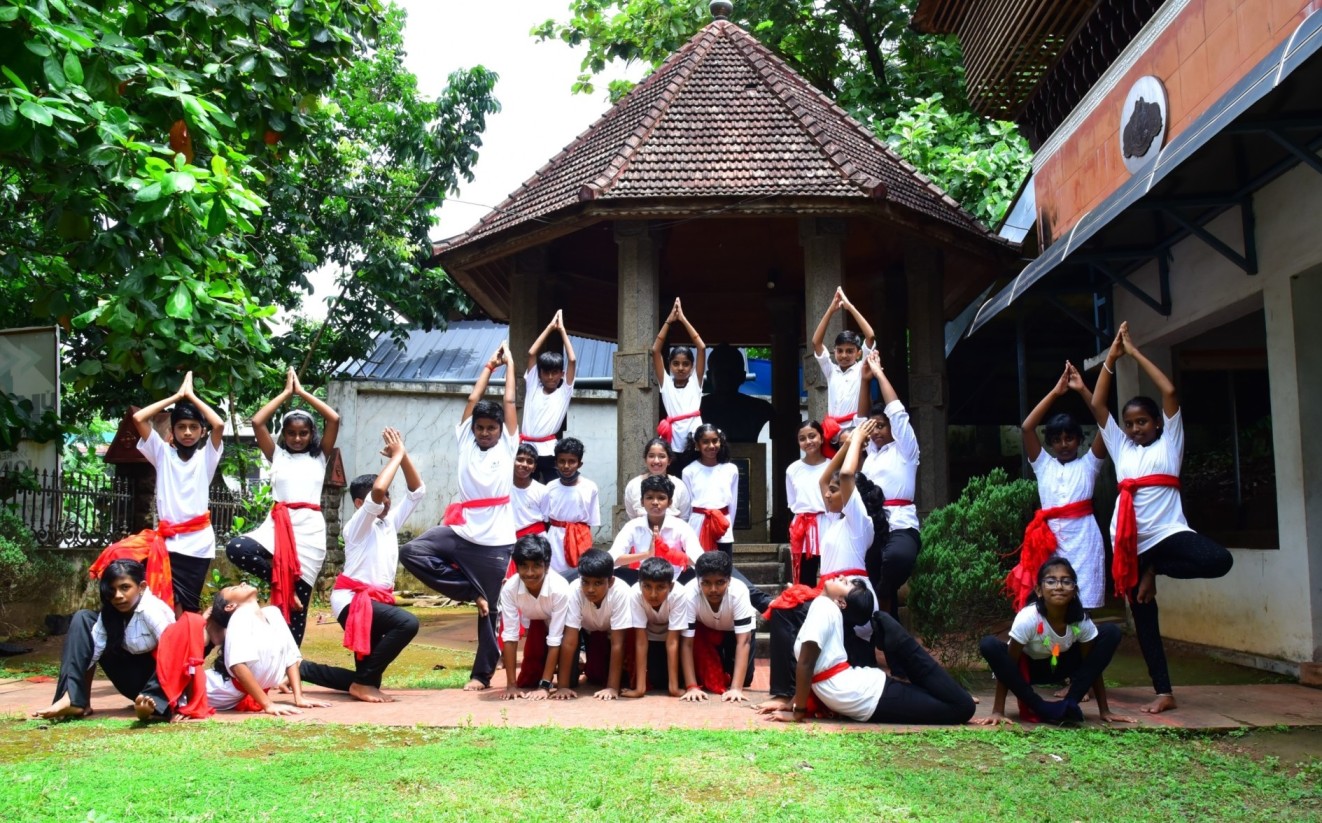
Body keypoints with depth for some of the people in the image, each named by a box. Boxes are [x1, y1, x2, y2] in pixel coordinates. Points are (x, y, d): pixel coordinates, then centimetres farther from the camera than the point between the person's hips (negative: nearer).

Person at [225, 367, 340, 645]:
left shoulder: (319, 456, 13)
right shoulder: (277, 454, 13)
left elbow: (334, 419, 1)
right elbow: (257, 422, 1)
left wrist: (303, 392, 8)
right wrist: (286, 393, 8)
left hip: (311, 529, 0)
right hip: (278, 525, 1)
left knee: (297, 606, 0)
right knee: (236, 549, -29)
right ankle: (282, 580, -9)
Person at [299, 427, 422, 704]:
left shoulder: (390, 522, 13)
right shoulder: (357, 525, -8)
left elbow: (417, 491, 11)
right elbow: (377, 490, -27)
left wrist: (403, 456, 0)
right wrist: (396, 456, -17)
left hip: (376, 599, 8)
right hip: (353, 600, -8)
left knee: (365, 679, 9)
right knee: (407, 623, -32)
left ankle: (299, 668, 24)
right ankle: (363, 683, -19)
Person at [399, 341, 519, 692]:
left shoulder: (507, 445, 6)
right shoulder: (466, 441, 11)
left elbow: (510, 402, 7)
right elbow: (473, 399, 12)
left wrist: (509, 365, 17)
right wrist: (490, 365, 20)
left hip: (495, 540, -3)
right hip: (461, 531, 3)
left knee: (490, 608, 2)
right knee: (412, 552, -17)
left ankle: (483, 673, 15)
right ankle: (470, 591, -6)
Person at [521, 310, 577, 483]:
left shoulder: (563, 392, 5)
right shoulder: (533, 387, 10)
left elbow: (572, 360, -4)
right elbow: (532, 353, 5)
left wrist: (562, 329, 3)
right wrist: (550, 327, 7)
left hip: (549, 451, -2)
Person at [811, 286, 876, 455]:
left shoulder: (861, 370, 6)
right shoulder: (831, 371, 14)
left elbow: (871, 337, -4)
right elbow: (816, 342, 8)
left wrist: (850, 307, -4)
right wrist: (831, 310, 2)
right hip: (832, 437, 3)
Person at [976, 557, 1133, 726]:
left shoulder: (1082, 620, -23)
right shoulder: (1028, 618, -33)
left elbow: (1092, 665, -10)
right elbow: (1007, 665, -27)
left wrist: (1104, 711, -10)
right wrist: (997, 711, -29)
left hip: (1059, 666, 3)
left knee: (1111, 632, -16)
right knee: (989, 645, -35)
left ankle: (1069, 705, -19)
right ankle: (1040, 708, -26)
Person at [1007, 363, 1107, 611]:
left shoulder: (1088, 464, 9)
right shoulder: (1043, 464, 14)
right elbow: (1027, 428, 3)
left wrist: (1082, 390, -5)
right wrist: (1055, 392, 2)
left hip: (1083, 538, -2)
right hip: (1050, 539, 2)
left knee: (1084, 607, -3)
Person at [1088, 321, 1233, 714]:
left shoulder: (1169, 442, 10)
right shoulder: (1121, 447, 19)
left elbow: (1169, 391, -1)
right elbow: (1097, 405, 12)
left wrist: (1135, 352, 2)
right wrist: (1111, 357, 7)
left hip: (1168, 531, -3)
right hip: (1131, 542, 3)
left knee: (1219, 559, -32)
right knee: (1144, 620, 5)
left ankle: (1156, 571, -7)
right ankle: (1164, 693, 13)